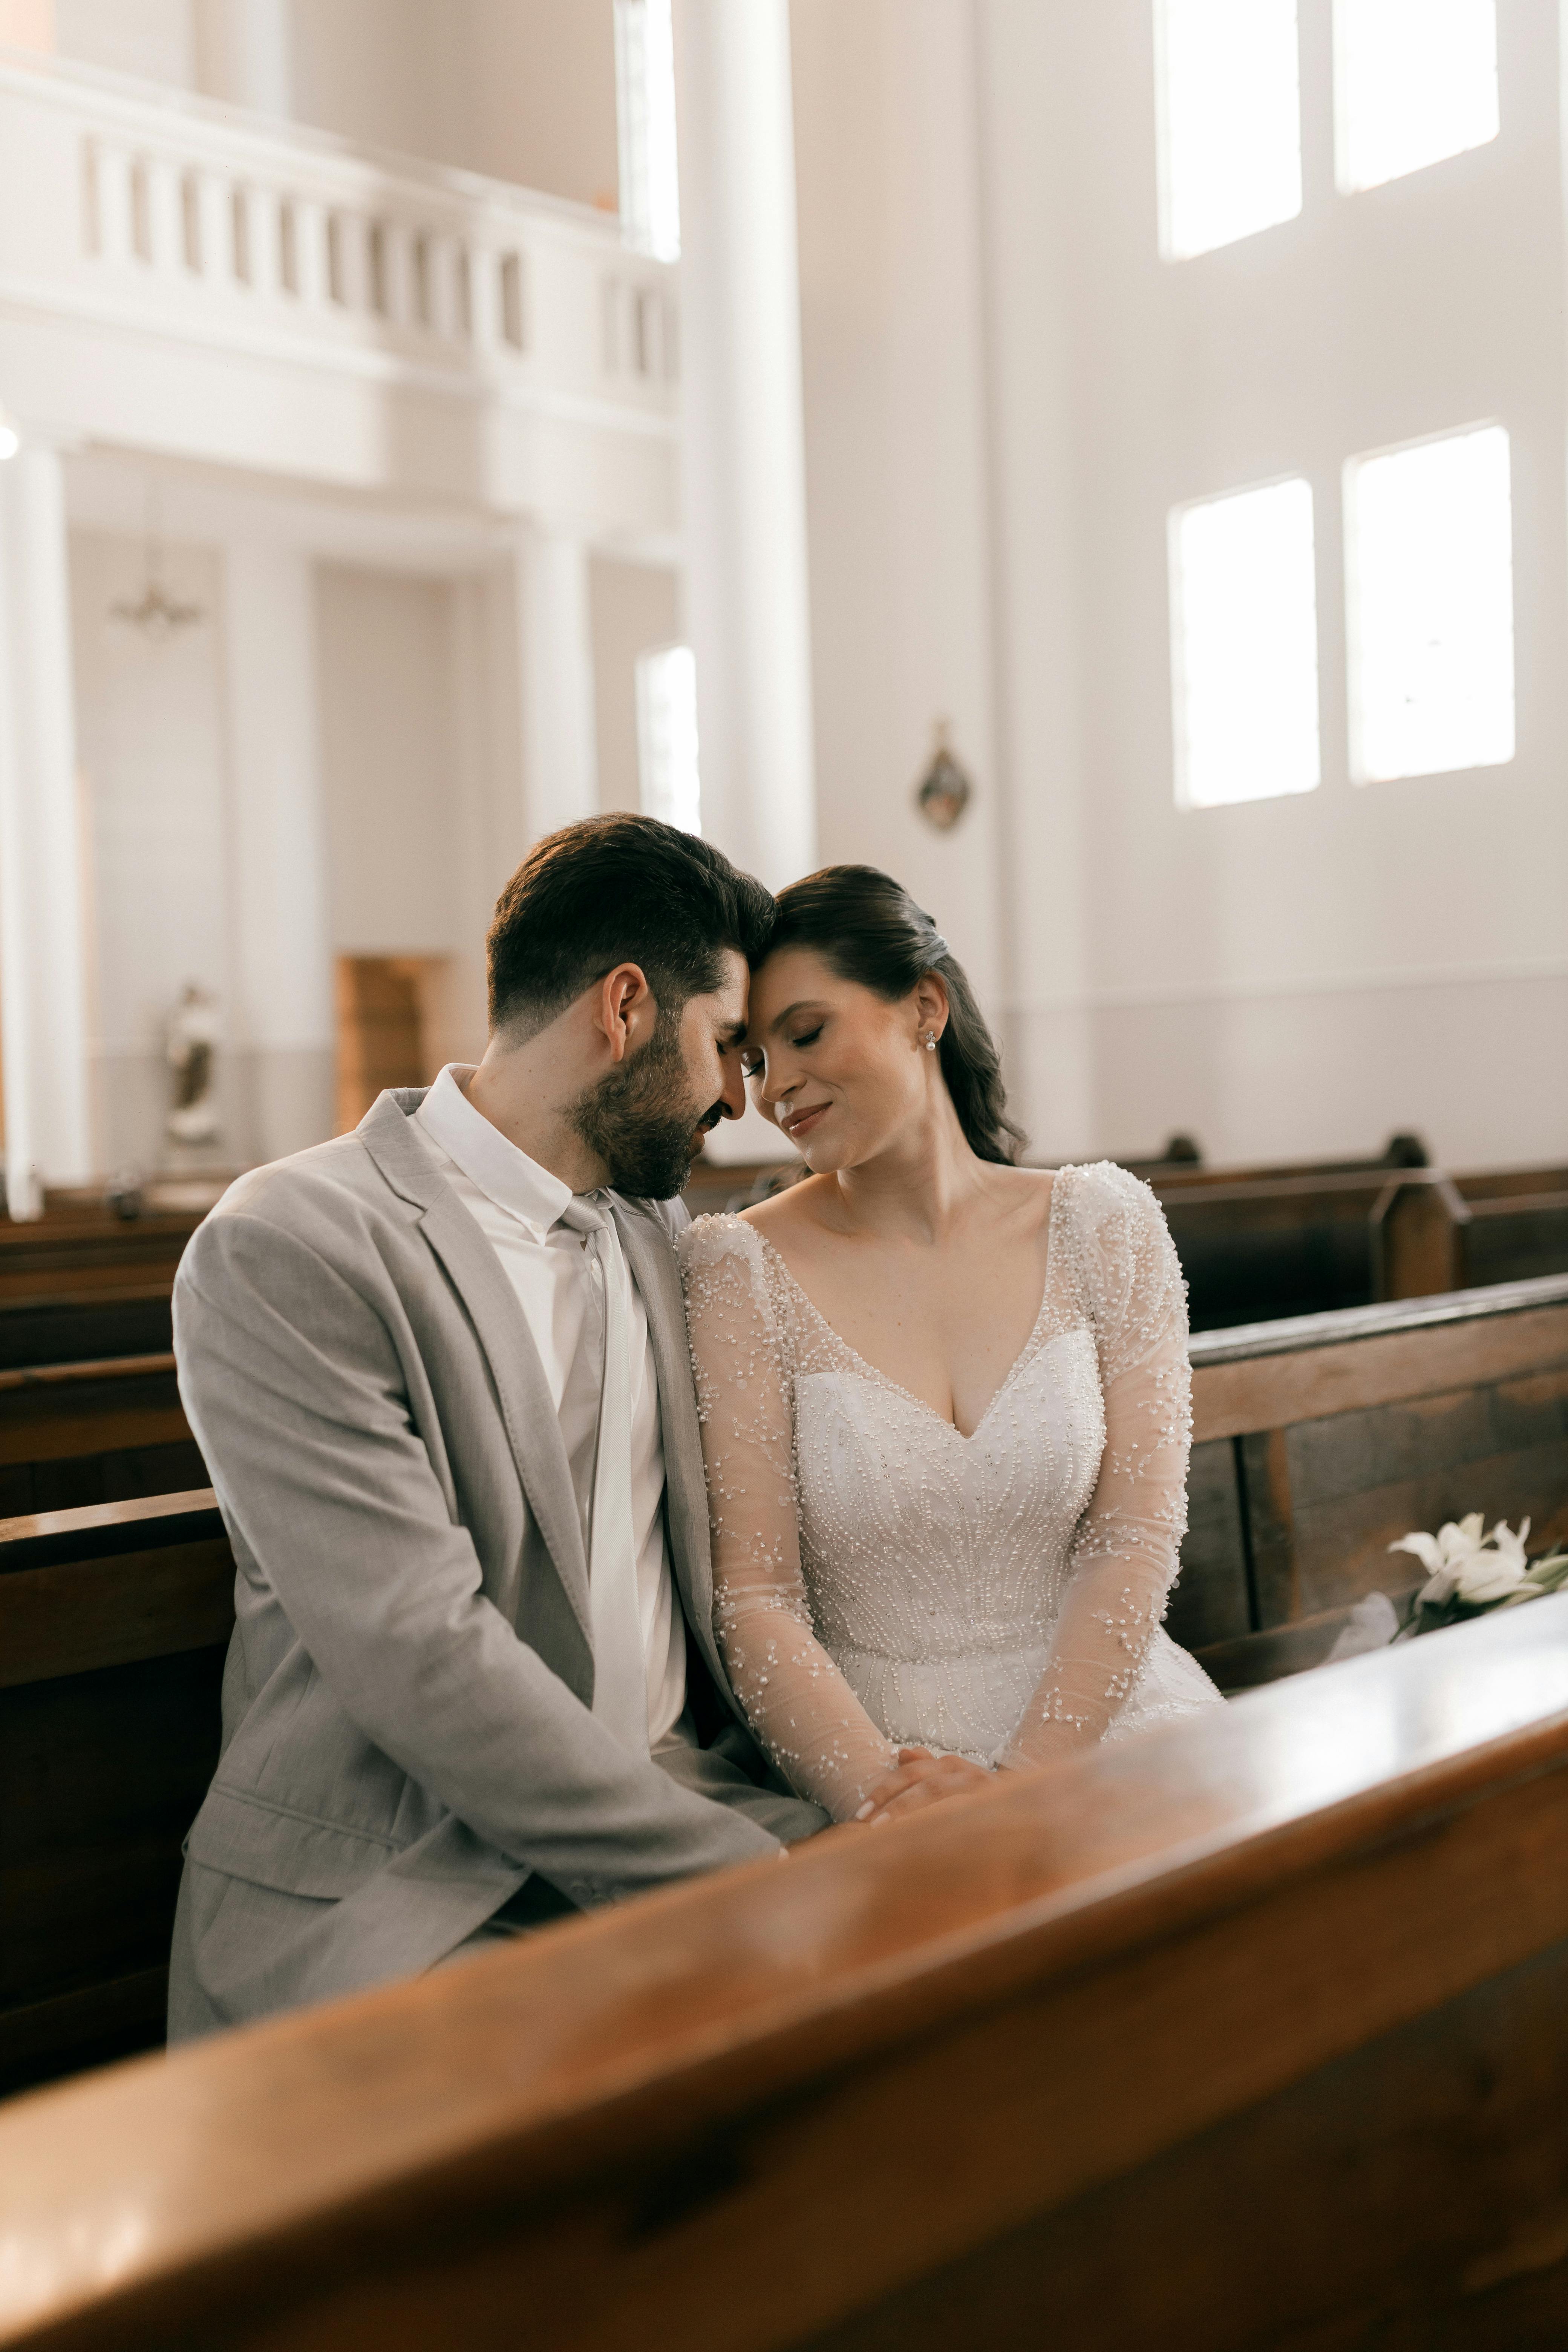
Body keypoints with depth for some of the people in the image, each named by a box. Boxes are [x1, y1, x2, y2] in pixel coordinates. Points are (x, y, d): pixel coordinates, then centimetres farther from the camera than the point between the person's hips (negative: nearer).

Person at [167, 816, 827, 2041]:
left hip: (678, 1795, 7)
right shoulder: (285, 1252, -12)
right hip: (389, 1891, -7)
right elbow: (422, 1662, -19)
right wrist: (745, 1873, -18)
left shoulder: (653, 1219, 14)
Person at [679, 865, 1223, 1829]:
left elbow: (1136, 1539, 0)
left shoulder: (1102, 1225, 4)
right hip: (858, 1765, -1)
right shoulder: (739, 1270, -1)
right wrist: (884, 1792, -17)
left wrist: (1020, 1778, -11)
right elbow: (753, 1597, -4)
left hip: (1100, 1726, 2)